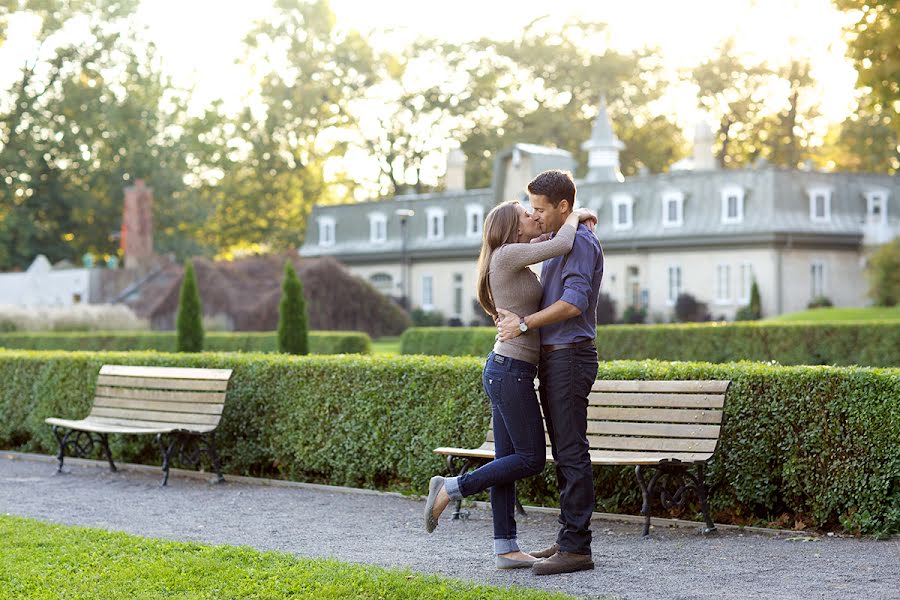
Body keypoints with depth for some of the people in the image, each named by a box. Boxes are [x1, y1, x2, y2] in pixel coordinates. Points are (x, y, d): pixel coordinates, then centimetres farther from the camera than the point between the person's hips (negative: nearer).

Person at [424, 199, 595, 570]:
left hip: (505, 372, 10)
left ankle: (506, 549, 8)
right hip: (511, 372, -10)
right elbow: (562, 246, -20)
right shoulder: (506, 254, -12)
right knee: (531, 460, -5)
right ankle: (450, 488, -1)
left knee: (508, 461, 7)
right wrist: (575, 216, -1)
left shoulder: (515, 262, 16)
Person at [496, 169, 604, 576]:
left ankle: (576, 548, -9)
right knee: (563, 453, 12)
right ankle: (569, 539, 17)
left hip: (570, 358, -10)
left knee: (571, 452, -10)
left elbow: (574, 302, -22)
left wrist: (524, 324, -17)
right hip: (552, 359, 10)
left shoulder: (580, 242, -12)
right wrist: (514, 315, 5)